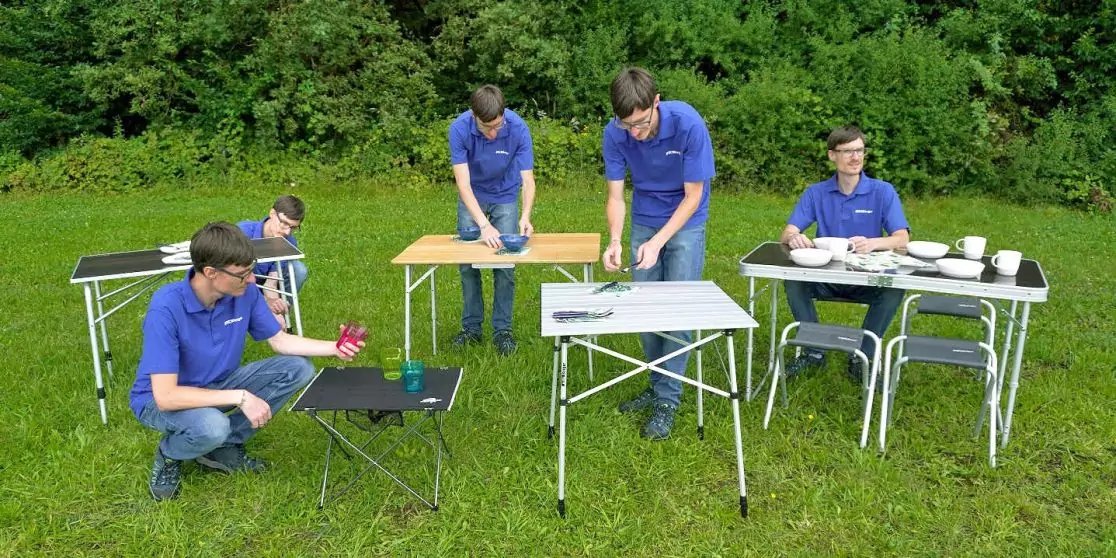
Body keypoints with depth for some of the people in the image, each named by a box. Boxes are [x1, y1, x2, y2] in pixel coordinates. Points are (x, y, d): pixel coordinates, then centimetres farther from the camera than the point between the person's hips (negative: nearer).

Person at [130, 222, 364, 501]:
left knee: (298, 369, -11)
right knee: (212, 426, -38)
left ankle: (224, 447, -1)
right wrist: (240, 397, -35)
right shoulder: (166, 308, -32)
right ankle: (168, 454, 0)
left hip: (217, 385, 6)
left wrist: (335, 348, -14)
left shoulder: (246, 292, -16)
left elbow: (280, 340, -1)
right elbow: (166, 396, -34)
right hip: (160, 399, -6)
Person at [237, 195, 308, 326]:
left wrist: (273, 299, -44)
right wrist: (266, 301, -45)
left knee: (299, 269, -21)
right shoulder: (243, 231, -28)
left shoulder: (289, 244, -18)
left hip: (262, 285, 2)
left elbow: (271, 284, -20)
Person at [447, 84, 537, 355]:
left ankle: (502, 329, 9)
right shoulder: (459, 129, -29)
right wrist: (484, 224, -42)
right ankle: (471, 327, 15)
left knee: (505, 265, -3)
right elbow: (463, 183, -31)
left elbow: (527, 180, -27)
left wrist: (525, 216, -45)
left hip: (505, 196, 0)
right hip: (471, 197, 1)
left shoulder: (518, 128, -30)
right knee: (468, 263, 2)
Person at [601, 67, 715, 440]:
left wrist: (657, 242, -28)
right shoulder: (615, 133, -19)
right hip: (643, 222, 4)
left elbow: (693, 195, -20)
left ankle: (668, 399, 4)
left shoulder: (688, 124, -28)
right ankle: (658, 385, 22)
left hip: (685, 223, -3)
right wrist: (615, 240, -30)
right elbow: (615, 195, -12)